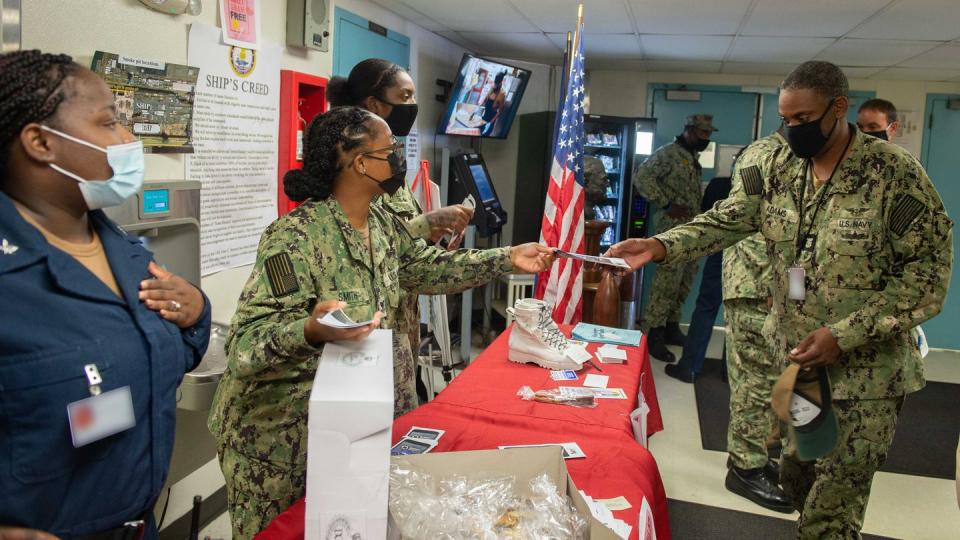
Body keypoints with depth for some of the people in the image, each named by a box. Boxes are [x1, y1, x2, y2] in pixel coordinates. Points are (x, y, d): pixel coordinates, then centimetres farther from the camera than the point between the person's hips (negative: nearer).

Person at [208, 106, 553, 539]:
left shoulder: (380, 223, 0)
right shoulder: (297, 235, -25)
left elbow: (424, 266, 16)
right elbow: (246, 345, -30)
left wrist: (507, 259, 9)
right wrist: (313, 331, -51)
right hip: (286, 432, -7)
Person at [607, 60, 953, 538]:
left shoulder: (895, 173, -14)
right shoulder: (778, 169, 1)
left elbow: (927, 278, -14)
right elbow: (725, 221, -2)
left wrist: (843, 335, -21)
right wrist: (660, 247, -20)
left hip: (865, 372, -5)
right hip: (795, 358, 5)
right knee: (796, 477, 20)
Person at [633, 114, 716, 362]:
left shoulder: (692, 157, 18)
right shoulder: (669, 153, -9)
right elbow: (642, 177, -18)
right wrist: (667, 205, -18)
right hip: (674, 229, -9)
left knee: (684, 284, 13)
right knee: (667, 283, -9)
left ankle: (671, 328, 24)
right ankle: (653, 335, -3)